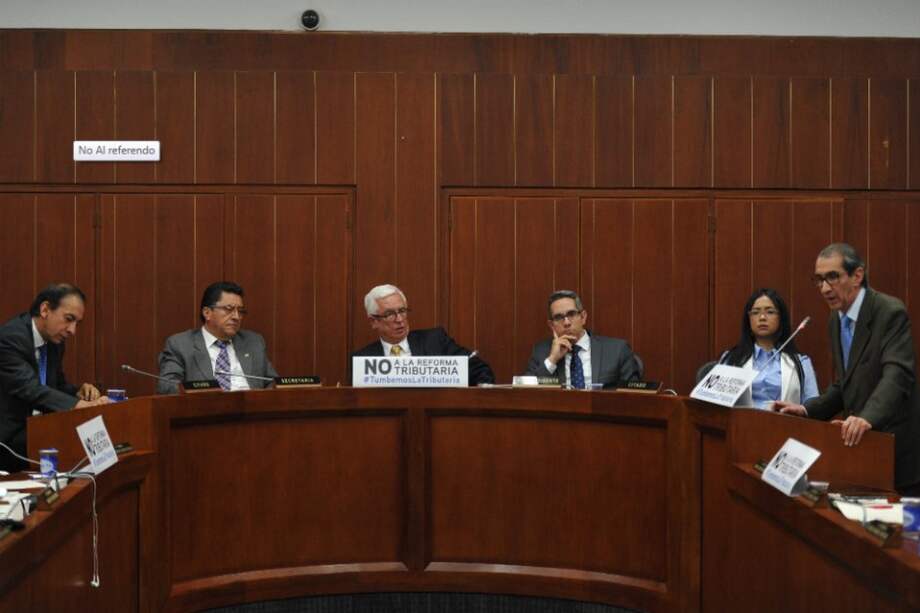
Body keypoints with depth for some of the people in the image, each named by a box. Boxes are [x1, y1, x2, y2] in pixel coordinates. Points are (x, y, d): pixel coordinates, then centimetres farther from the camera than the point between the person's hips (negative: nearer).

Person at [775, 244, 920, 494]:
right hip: (860, 442, 7)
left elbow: (897, 375, -27)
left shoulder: (891, 312, -14)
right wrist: (807, 409, 3)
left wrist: (867, 418, -42)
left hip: (895, 444, -7)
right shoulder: (836, 320, 10)